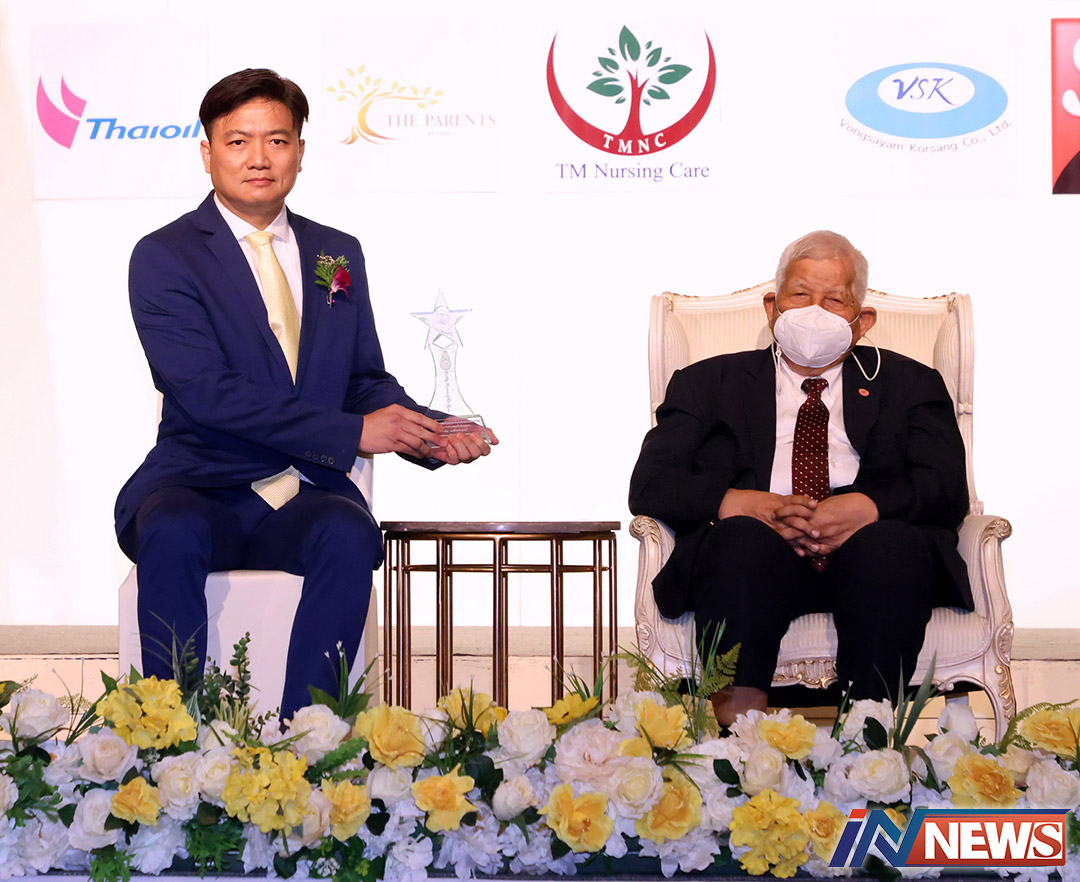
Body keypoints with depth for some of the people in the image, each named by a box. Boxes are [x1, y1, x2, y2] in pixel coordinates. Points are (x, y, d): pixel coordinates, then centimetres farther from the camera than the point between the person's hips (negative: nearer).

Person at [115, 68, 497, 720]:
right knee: (173, 535, -37)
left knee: (349, 537, -32)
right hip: (199, 491, -3)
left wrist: (431, 435, -5)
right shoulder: (164, 258, 0)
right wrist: (351, 433, -18)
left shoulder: (338, 254, 18)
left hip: (307, 499, 3)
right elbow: (206, 390, -13)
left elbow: (368, 380, 19)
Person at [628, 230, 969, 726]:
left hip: (867, 556, 1)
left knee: (890, 544, -34)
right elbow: (650, 485, 10)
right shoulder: (709, 383, 24)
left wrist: (867, 507, -13)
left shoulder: (907, 383, 26)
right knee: (743, 538, -35)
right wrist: (744, 504, -10)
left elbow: (947, 490, 9)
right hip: (761, 557, 0)